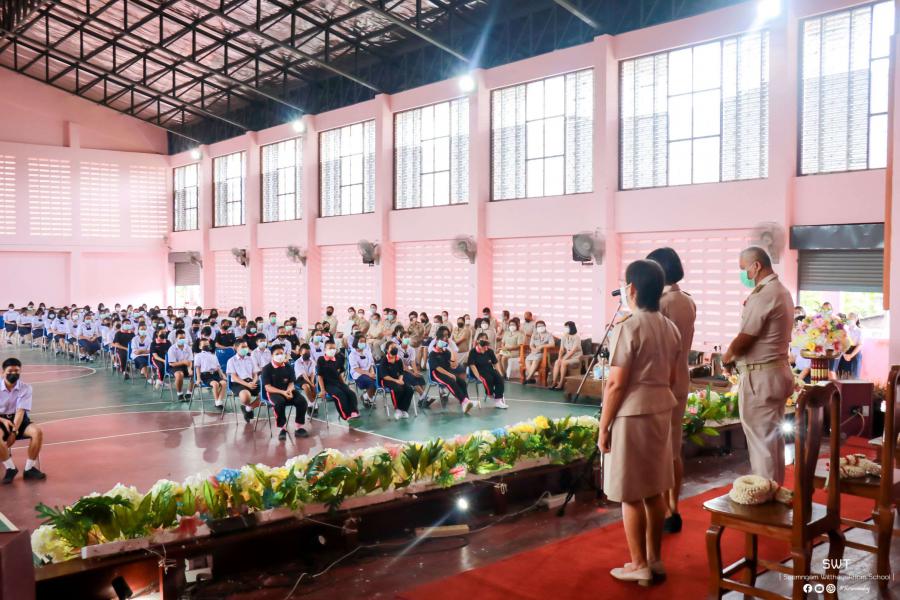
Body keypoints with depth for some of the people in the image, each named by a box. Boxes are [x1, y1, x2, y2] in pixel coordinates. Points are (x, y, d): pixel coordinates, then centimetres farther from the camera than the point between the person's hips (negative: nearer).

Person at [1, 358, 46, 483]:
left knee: (37, 432, -29)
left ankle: (29, 468, -14)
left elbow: (21, 411, -17)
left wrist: (14, 431, -30)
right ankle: (10, 468, -14)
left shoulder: (25, 388, -7)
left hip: (19, 420, 1)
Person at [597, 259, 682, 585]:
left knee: (631, 495, 3)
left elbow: (616, 384, -16)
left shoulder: (627, 327, -15)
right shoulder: (671, 328, 8)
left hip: (631, 415, -8)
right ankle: (655, 560, 25)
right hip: (661, 411, 8)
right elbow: (673, 378, 14)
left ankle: (639, 565, 13)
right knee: (654, 490, 16)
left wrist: (603, 427, -9)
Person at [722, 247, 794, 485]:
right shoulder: (781, 291, 12)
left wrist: (728, 356, 1)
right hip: (777, 371, 10)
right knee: (773, 437, 17)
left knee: (761, 440, -1)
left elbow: (743, 341, -17)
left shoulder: (762, 296, -20)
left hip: (760, 377, -10)